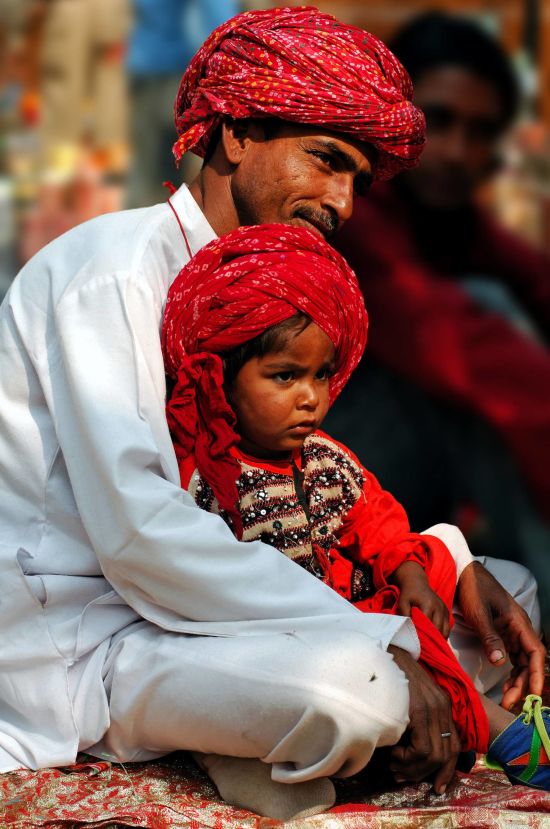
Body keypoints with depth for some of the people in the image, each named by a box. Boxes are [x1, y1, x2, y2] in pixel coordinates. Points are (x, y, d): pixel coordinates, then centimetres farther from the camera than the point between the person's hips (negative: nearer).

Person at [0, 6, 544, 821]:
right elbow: (135, 529, -26)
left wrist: (455, 568, -2)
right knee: (351, 690, -36)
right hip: (73, 644, -10)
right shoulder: (114, 267, -15)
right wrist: (374, 641, -28)